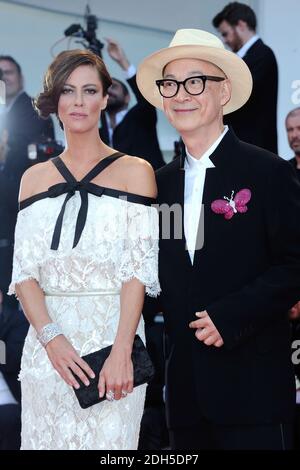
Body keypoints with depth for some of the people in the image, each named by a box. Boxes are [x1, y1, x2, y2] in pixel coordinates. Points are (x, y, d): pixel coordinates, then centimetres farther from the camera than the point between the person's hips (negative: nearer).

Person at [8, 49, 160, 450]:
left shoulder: (135, 172, 1)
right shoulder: (35, 177, 10)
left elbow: (138, 270, -7)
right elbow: (24, 271, 3)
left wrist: (121, 353, -19)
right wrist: (51, 337, -13)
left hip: (113, 335, -3)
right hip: (47, 343, 3)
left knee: (108, 439, 0)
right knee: (47, 439, 6)